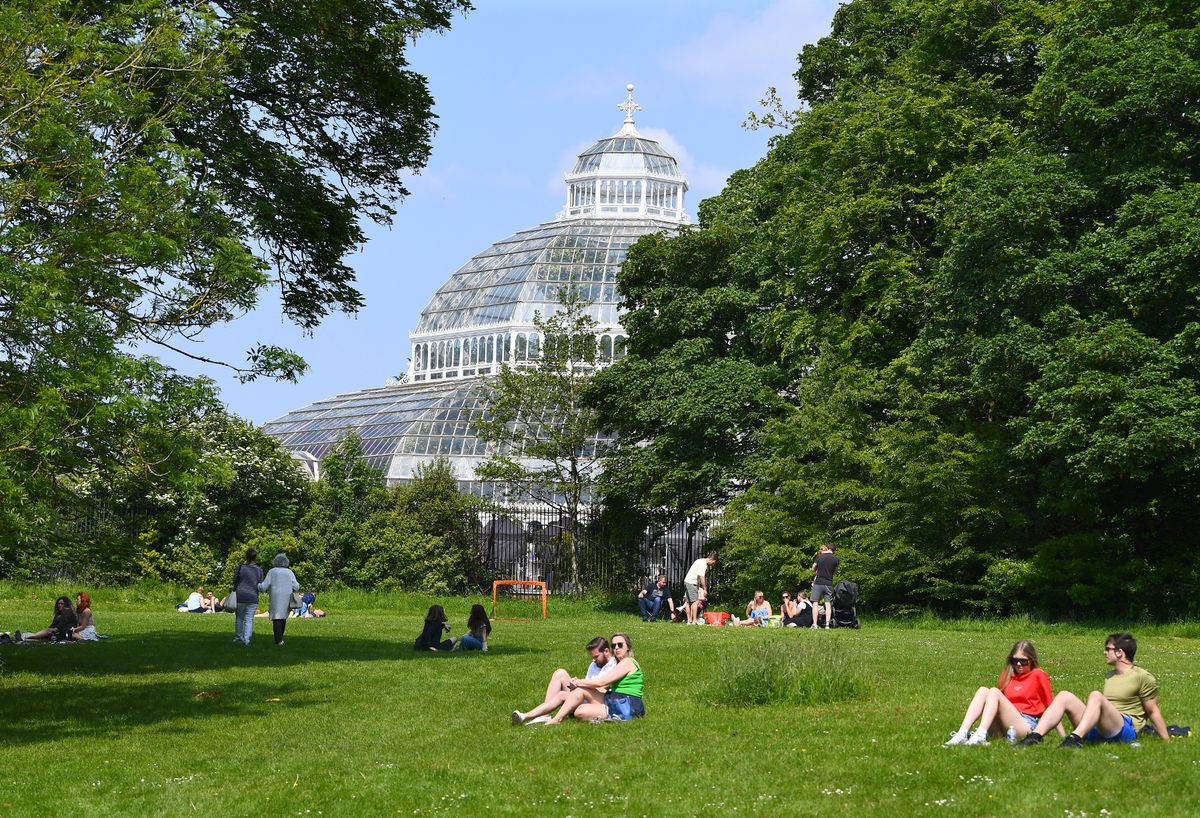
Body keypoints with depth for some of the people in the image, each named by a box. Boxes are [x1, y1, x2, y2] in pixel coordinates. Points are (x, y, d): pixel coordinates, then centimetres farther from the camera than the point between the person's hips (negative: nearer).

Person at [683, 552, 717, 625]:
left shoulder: (701, 561, 16)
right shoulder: (703, 564, -15)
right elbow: (701, 577, -20)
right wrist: (705, 589, -15)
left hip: (687, 581, 10)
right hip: (691, 583, -10)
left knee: (689, 602, 11)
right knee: (695, 602, -11)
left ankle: (689, 620, 14)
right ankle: (694, 621, -13)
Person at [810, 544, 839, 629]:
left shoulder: (819, 557, -3)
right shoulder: (836, 559, 0)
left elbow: (813, 569, 7)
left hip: (818, 583, -2)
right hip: (829, 584, 2)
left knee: (815, 604, 1)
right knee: (828, 604, 5)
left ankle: (814, 624, -5)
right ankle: (827, 625, -1)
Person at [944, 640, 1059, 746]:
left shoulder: (1038, 675, 5)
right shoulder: (1008, 675, 19)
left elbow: (1050, 705, 5)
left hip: (1026, 726, -5)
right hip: (1000, 730, 5)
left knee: (994, 692, -21)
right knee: (983, 691, -15)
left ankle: (980, 736, -41)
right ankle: (961, 734, -33)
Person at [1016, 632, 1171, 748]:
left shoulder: (1143, 677, 1)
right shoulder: (1109, 676, 25)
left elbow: (1153, 712, 1)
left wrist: (1167, 741, -2)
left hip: (1125, 730, -7)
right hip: (1098, 731, 7)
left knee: (1096, 695, -32)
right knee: (1065, 696, -11)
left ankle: (1076, 738, -52)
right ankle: (1035, 736, -29)